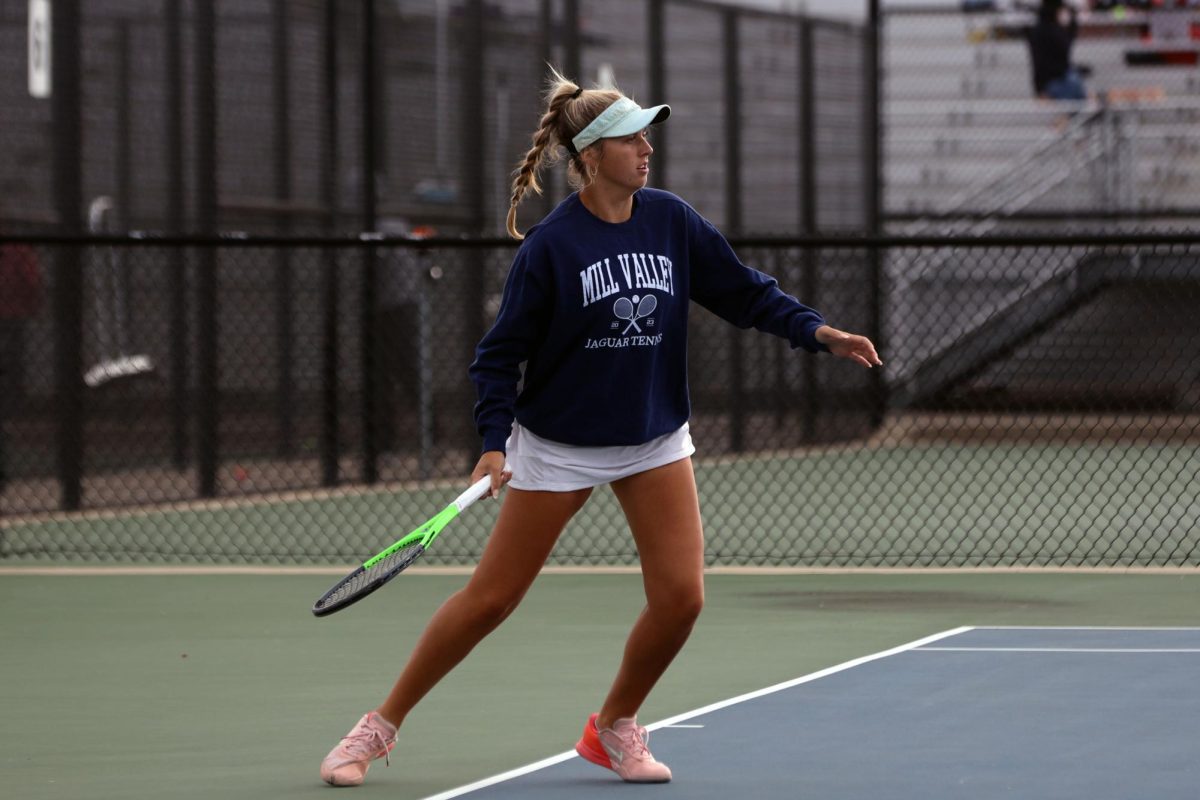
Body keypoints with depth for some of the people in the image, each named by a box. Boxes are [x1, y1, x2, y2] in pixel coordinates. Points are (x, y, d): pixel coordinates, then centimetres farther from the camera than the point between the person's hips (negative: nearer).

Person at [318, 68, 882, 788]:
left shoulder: (672, 221, -4)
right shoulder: (551, 244, -15)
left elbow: (745, 292, 3)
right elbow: (502, 350, -10)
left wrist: (817, 331, -11)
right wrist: (495, 440, -19)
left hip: (655, 441, 4)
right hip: (559, 444, -4)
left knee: (681, 596, -8)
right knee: (491, 598, -1)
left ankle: (615, 727, 16)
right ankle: (380, 727, 14)